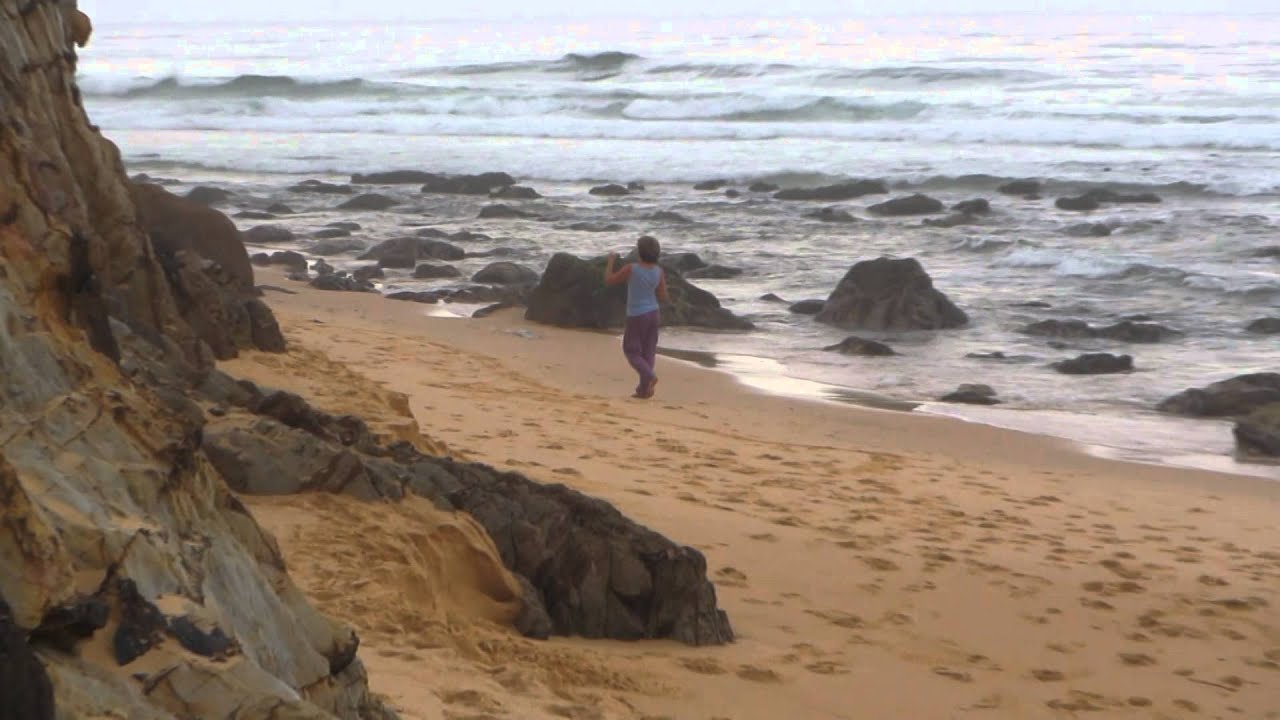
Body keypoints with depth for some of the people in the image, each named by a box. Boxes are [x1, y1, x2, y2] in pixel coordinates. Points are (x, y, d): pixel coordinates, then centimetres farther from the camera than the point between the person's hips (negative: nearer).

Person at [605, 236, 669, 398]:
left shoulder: (631, 269, -18)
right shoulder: (659, 272, -5)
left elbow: (609, 280, -7)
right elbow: (663, 297, 1)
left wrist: (611, 261, 6)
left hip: (636, 316, -5)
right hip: (653, 313, 5)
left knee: (631, 351, 5)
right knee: (648, 351, 11)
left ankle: (649, 376, -18)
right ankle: (644, 389, 12)